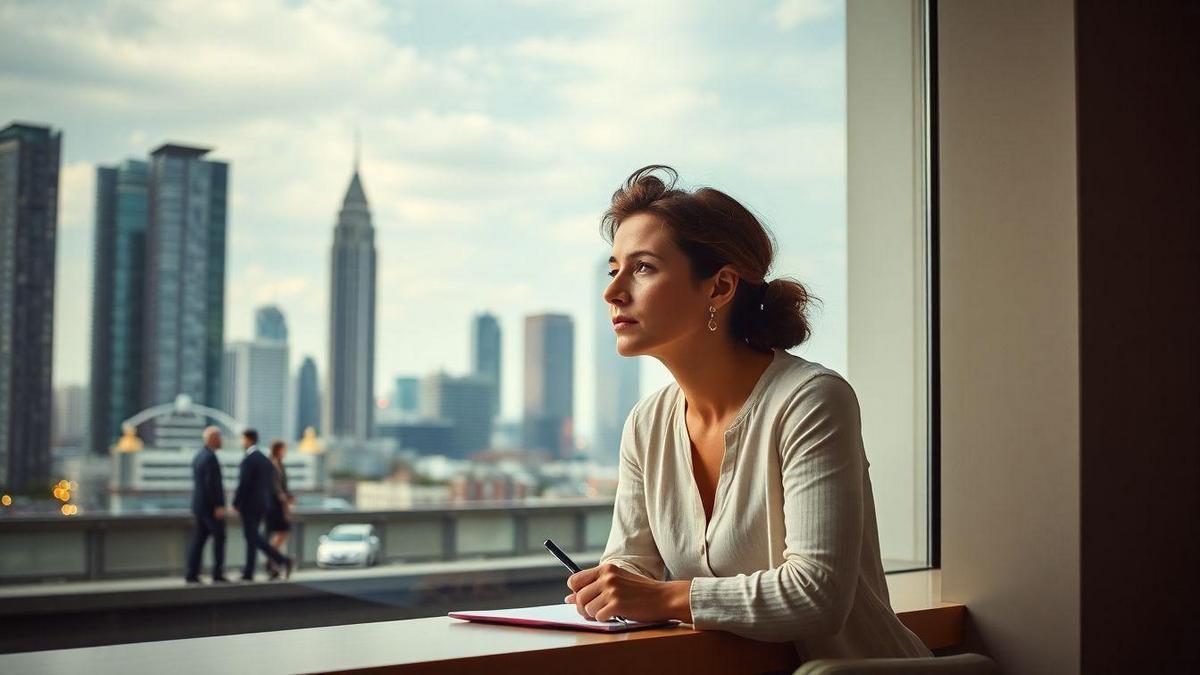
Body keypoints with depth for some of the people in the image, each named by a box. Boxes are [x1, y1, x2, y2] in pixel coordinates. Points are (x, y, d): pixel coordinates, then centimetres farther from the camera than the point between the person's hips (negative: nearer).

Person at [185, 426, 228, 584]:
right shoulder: (210, 457, -16)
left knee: (198, 539, 7)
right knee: (219, 538, -1)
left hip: (198, 504, 9)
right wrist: (218, 506, -20)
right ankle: (218, 574, -1)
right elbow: (212, 484, -21)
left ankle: (192, 574, 4)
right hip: (211, 506, -9)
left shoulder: (198, 456, 14)